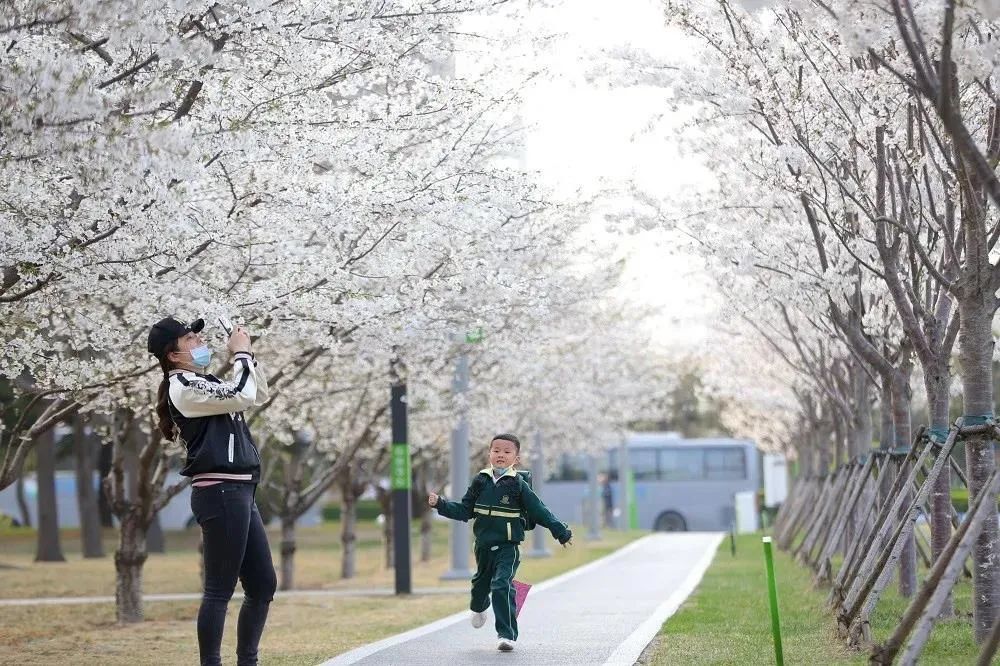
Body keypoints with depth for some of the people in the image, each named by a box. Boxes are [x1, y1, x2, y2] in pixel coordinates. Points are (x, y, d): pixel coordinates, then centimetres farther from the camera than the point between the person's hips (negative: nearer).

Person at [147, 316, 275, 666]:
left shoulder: (205, 383, 20)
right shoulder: (183, 387, -9)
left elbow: (259, 395, 27)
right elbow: (241, 396, -19)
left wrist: (248, 355, 15)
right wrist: (241, 353, -5)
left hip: (240, 493, 10)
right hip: (220, 493, -10)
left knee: (263, 585, 11)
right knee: (220, 591, -8)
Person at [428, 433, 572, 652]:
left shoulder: (518, 484, -6)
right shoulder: (480, 481, 3)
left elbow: (539, 511, -3)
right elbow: (464, 511, 7)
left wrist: (561, 531, -5)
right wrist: (440, 504, -4)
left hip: (507, 546, -4)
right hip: (484, 545, 4)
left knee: (502, 586, -18)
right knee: (481, 582, 23)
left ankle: (507, 634, -13)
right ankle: (479, 608, 57)